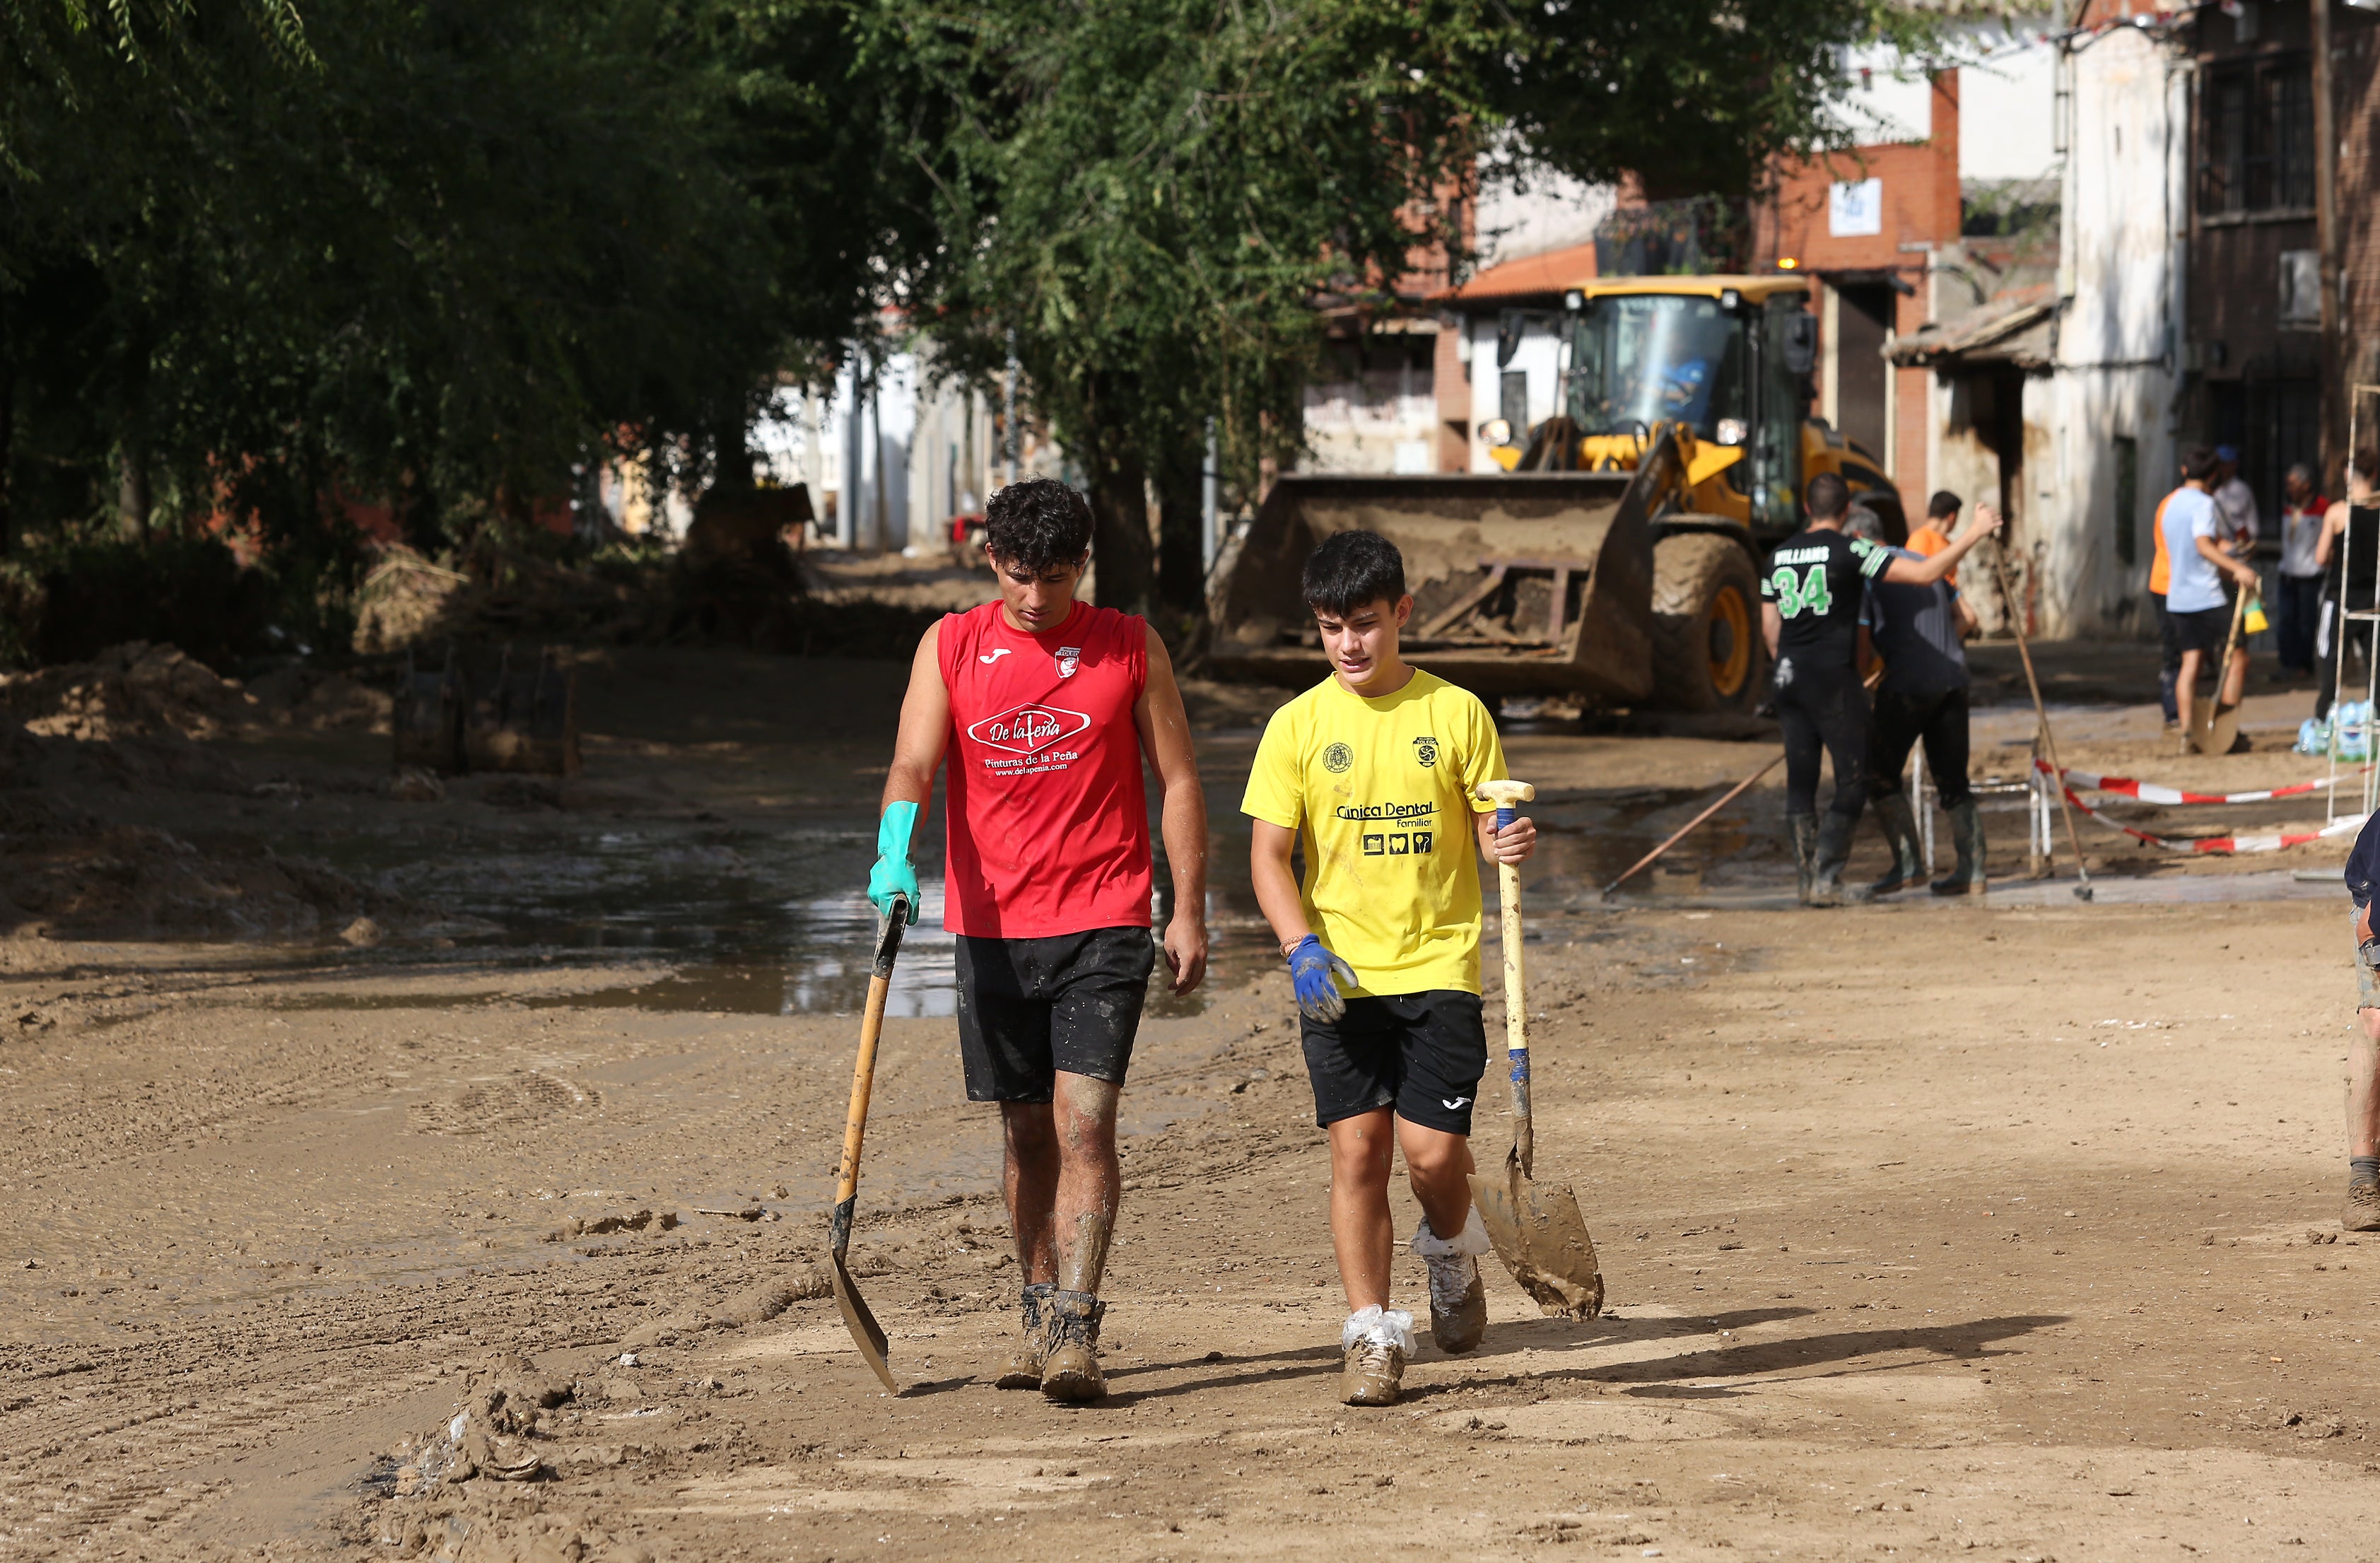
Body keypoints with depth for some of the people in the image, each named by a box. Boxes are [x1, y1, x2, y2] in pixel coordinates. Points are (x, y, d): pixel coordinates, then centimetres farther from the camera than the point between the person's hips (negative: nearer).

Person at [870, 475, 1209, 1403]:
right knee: (1027, 1131, 10)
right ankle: (1040, 1318, 23)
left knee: (1084, 1121, -14)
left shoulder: (1131, 649, 2)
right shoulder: (950, 648, 4)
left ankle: (1076, 1335, -18)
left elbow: (1178, 781, 5)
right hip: (993, 927, 2)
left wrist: (1188, 914, 0)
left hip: (1104, 926, -2)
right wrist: (895, 855, -28)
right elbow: (913, 764, -7)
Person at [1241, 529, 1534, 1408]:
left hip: (1439, 964, -1)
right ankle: (1371, 1333, 6)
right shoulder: (1299, 726, 1)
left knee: (1433, 1148, -7)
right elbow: (1269, 853, 1)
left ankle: (1451, 1254, 27)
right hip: (1339, 976, 1)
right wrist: (1302, 947, -14)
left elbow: (1489, 828, 6)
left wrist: (1511, 845, -18)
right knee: (1357, 1147, -3)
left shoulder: (1455, 713, 1)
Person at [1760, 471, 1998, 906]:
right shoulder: (1848, 551, -8)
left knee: (1800, 783, 11)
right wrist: (1975, 534, -4)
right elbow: (1924, 573, -12)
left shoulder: (1780, 555, 10)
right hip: (1834, 678, -6)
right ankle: (1825, 879, -7)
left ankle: (1805, 878, 11)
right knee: (1852, 783, 1)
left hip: (1790, 679, 6)